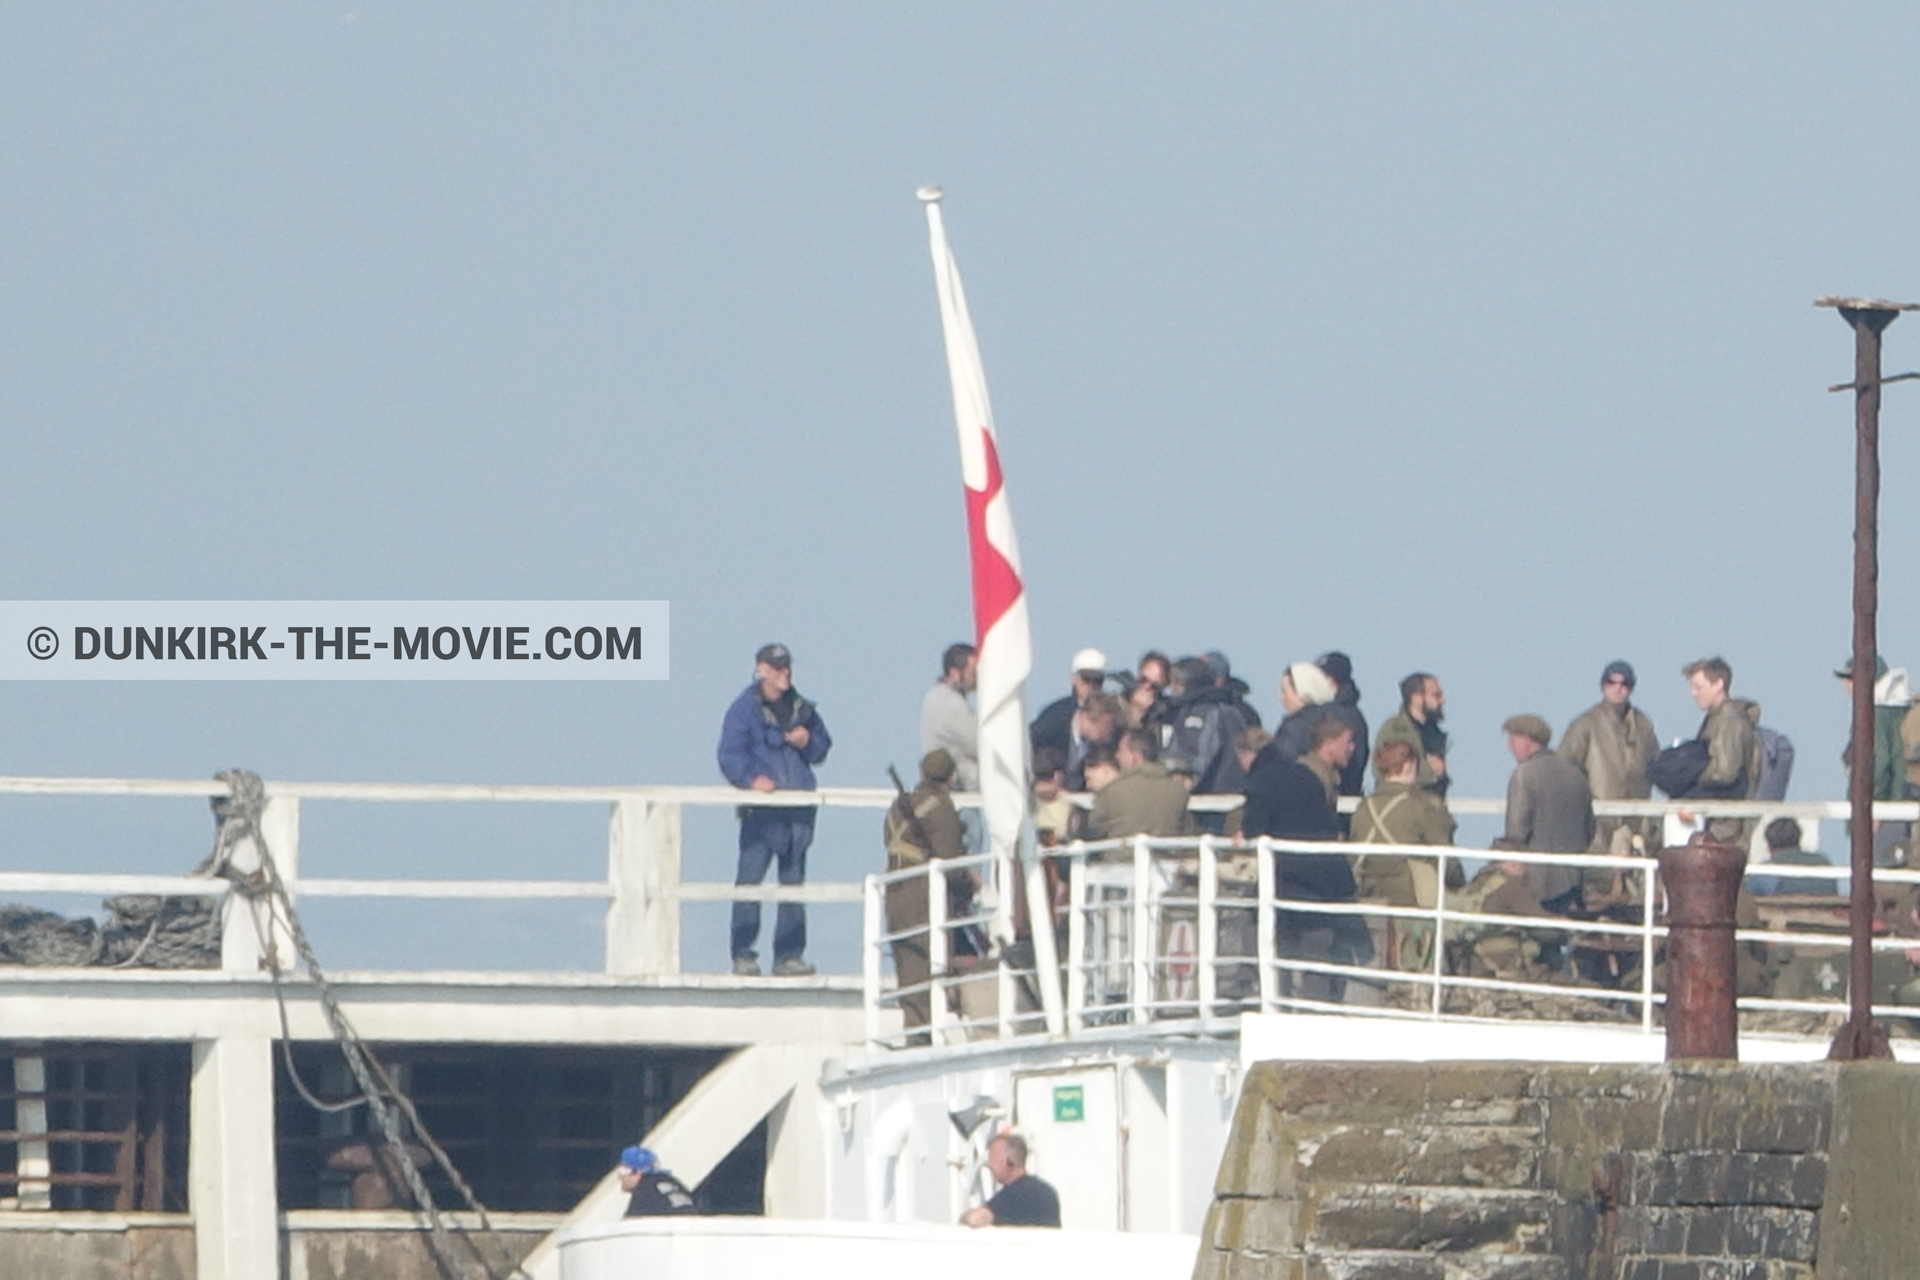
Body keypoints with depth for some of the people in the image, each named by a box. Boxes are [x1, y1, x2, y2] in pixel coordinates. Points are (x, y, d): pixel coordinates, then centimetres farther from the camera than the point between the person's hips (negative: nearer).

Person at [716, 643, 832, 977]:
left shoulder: (801, 708, 14)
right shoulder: (744, 709, -2)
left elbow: (822, 747, 20)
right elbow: (730, 756, -9)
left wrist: (808, 742, -3)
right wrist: (751, 778, -27)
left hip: (798, 807, 6)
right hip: (760, 809, -6)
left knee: (793, 880, 9)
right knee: (750, 878, -11)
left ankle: (788, 956, 15)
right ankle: (743, 955, -7)